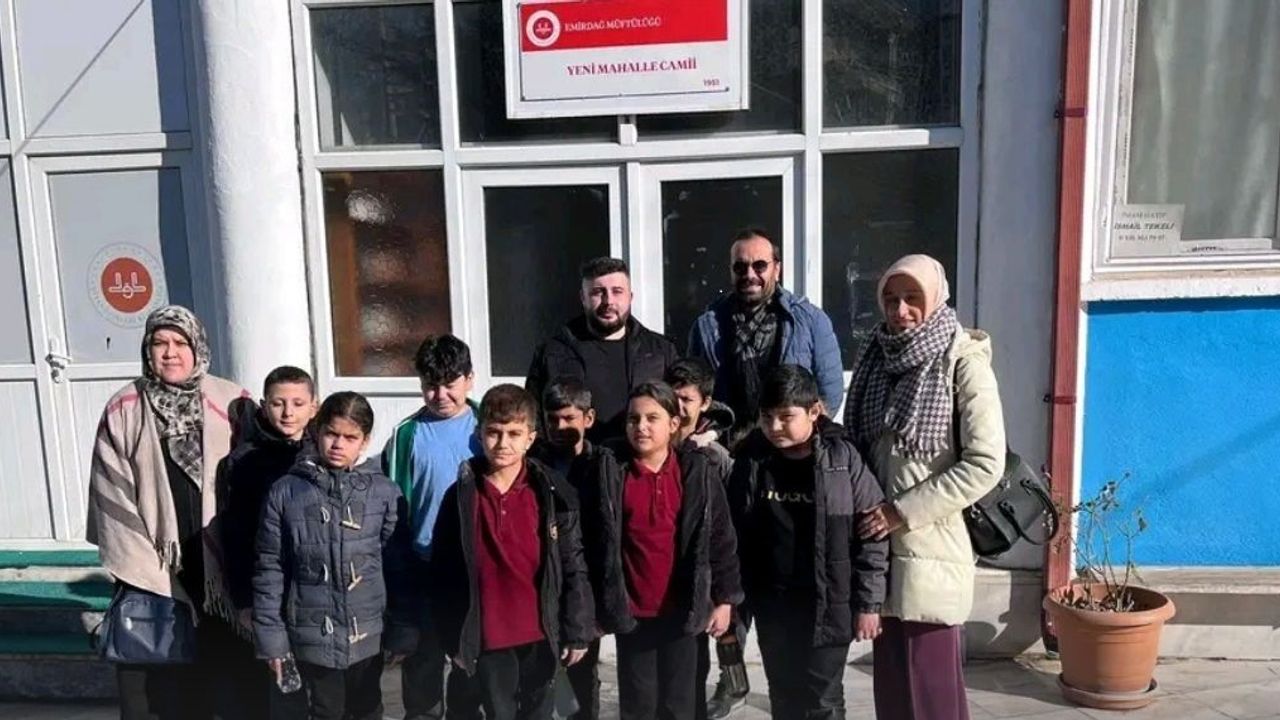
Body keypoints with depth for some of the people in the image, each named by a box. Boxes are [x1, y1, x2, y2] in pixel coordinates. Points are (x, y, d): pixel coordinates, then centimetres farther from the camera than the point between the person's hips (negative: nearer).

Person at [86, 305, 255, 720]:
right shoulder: (124, 410, 0)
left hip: (219, 566, 0)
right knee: (155, 683, 7)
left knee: (227, 669, 9)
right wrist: (135, 566, -9)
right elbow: (112, 495, -2)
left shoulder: (231, 404, -2)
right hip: (153, 570, 0)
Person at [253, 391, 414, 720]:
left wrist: (402, 630, -1)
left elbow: (398, 566, -2)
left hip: (367, 634, 0)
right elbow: (269, 569, -1)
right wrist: (271, 636, -2)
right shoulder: (286, 492, -6)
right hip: (312, 636, 0)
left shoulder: (384, 492, -6)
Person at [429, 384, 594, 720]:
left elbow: (574, 566, -4)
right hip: (488, 639, 0)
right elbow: (445, 574, -1)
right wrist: (453, 639, 0)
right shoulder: (461, 496, -5)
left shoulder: (552, 494, -7)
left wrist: (578, 631, -3)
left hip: (541, 634, 0)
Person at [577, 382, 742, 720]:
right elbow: (590, 540, -2)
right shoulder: (607, 471, -7)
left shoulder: (698, 472, -6)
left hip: (682, 610, 0)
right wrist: (592, 604, -1)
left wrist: (724, 599, 0)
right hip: (631, 611, 0)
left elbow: (721, 537, 0)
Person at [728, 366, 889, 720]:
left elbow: (872, 535, -8)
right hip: (772, 605, 4)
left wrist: (868, 603, -8)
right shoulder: (752, 462, -2)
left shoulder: (843, 459, -11)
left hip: (828, 604, -3)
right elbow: (736, 537, 4)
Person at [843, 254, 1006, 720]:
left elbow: (986, 463, -15)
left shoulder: (963, 362, -10)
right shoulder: (880, 356, 8)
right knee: (892, 682, 15)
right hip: (885, 545, 6)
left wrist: (903, 511, -15)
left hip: (931, 548, -6)